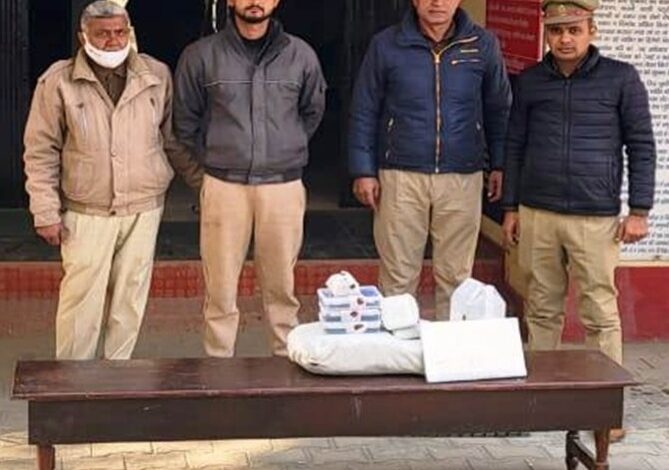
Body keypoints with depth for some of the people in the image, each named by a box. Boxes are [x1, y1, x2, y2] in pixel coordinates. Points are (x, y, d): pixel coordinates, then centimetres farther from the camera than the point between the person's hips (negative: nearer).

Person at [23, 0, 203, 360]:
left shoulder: (156, 76, 3)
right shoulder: (58, 81, -4)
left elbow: (174, 140, 13)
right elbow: (41, 152, -1)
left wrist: (204, 181, 10)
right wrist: (46, 213, -5)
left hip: (144, 209, 2)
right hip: (86, 215, -2)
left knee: (130, 300, 8)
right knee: (81, 300, -1)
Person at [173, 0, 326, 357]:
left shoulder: (301, 55, 3)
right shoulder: (201, 56, -1)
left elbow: (312, 112, 19)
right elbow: (185, 121, 10)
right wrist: (216, 157, 10)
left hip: (284, 186, 1)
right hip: (224, 186, -1)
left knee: (282, 287, 9)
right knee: (220, 288, 1)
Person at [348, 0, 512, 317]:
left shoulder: (483, 45, 3)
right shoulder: (386, 46, 0)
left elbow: (498, 109, 13)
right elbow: (364, 113, 5)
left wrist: (499, 165, 10)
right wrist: (363, 171, 1)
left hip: (463, 178, 1)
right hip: (401, 176, -1)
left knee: (456, 276, 7)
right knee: (398, 275, 3)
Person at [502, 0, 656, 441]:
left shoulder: (621, 79, 0)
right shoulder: (531, 81, 9)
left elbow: (642, 146, 2)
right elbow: (515, 146, 15)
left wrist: (639, 211, -3)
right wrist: (511, 207, 13)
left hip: (595, 218, -3)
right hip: (537, 214, 3)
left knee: (600, 313, -1)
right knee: (543, 308, 10)